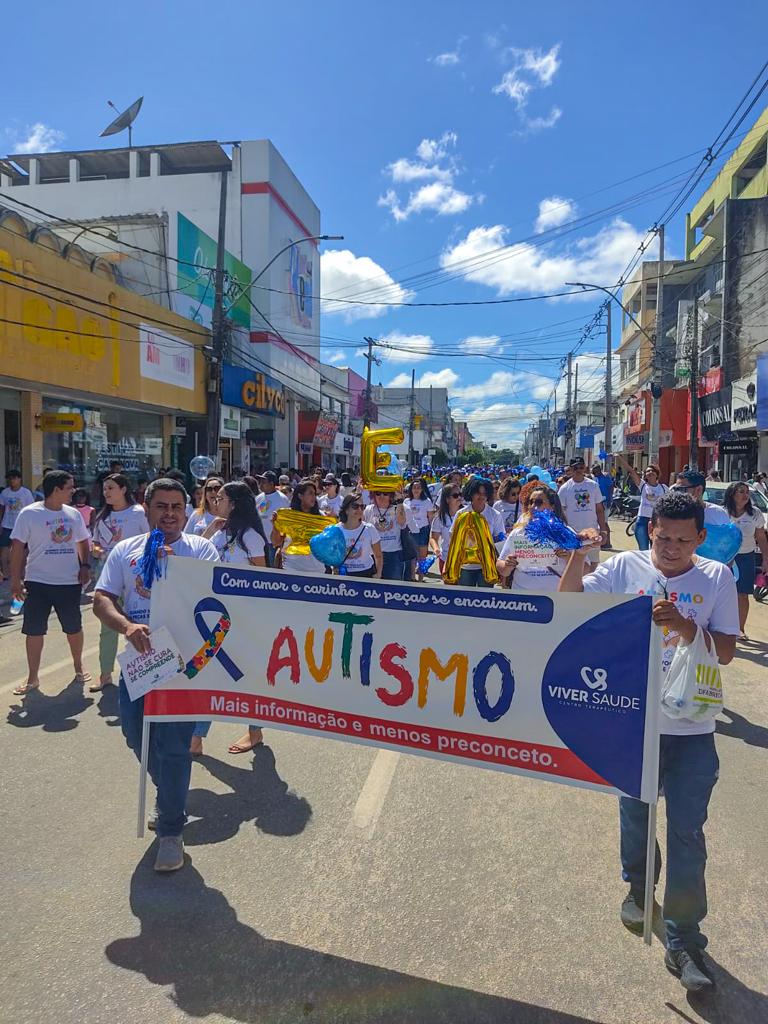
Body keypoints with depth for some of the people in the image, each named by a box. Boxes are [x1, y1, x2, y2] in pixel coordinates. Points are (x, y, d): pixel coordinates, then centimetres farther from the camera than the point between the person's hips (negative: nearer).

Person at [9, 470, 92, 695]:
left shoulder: (73, 514, 4)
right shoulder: (29, 514, -8)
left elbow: (83, 542, 15)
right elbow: (18, 547, -7)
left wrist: (85, 566, 0)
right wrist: (15, 580, -9)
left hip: (70, 582, 3)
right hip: (38, 583, -3)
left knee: (74, 628, 12)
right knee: (34, 630, 5)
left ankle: (79, 668, 31)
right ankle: (33, 678, 19)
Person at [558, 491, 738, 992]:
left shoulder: (717, 578, -4)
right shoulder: (624, 566, -6)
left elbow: (726, 651, -5)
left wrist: (684, 626, -23)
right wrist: (577, 556, -23)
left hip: (691, 728, 0)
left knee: (687, 831, 4)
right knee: (634, 811, 19)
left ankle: (684, 938, 20)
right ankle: (638, 887, 47)